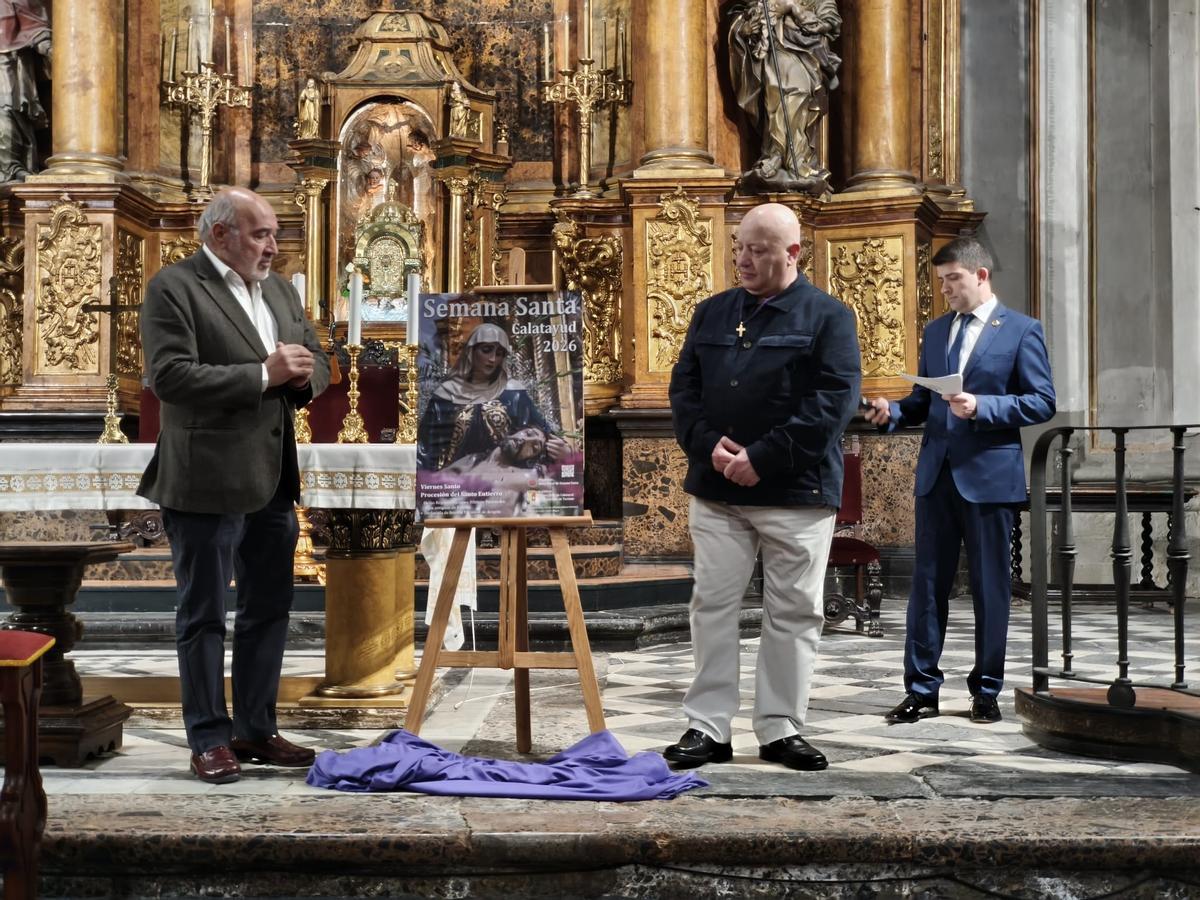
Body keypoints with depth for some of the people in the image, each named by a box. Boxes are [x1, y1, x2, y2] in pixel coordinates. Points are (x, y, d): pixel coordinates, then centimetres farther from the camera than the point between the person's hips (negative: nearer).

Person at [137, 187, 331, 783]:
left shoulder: (279, 290, 15)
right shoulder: (173, 288, -9)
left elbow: (317, 362, 19)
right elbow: (170, 376, -20)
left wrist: (304, 373, -6)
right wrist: (264, 374, -22)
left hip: (272, 481, 8)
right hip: (207, 482, -8)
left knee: (268, 611, 14)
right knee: (203, 617, 3)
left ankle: (255, 731, 26)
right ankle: (209, 740, 12)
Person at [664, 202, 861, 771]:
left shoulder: (828, 317, -1)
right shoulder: (712, 313, 13)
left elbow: (836, 398, -11)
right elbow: (683, 387, 10)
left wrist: (763, 457, -16)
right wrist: (709, 445, -10)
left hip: (797, 493, -3)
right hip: (716, 490, 4)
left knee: (793, 613, 3)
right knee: (712, 605, 4)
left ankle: (781, 729, 13)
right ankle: (707, 728, 10)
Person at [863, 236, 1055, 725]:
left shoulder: (1021, 330, -2)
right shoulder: (935, 331, 14)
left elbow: (1042, 402, -8)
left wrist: (980, 406, -19)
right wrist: (892, 412, -3)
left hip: (989, 475, -5)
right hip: (937, 473, 5)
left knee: (990, 587, 4)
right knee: (927, 582, 5)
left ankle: (986, 691, 14)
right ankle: (921, 688, 12)